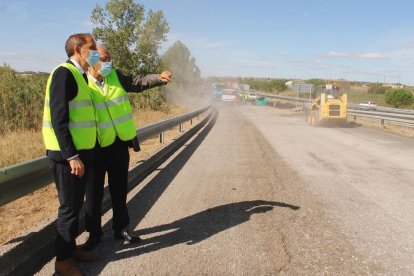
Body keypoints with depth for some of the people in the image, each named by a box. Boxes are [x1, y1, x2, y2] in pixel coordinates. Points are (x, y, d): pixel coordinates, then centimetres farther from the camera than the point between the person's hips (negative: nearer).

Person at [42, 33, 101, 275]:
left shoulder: (79, 75, 15)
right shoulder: (64, 74, -14)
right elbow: (58, 120, -21)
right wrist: (72, 156, -23)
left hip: (81, 152, 9)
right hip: (68, 155, -9)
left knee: (76, 205, 17)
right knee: (69, 207, 1)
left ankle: (71, 248, 31)